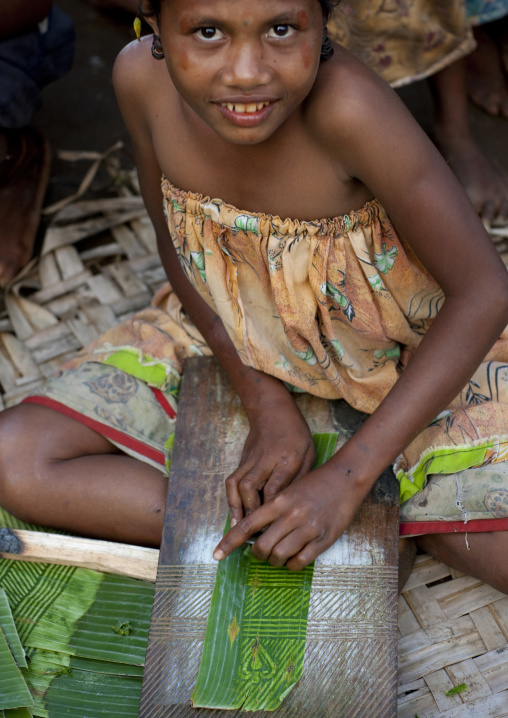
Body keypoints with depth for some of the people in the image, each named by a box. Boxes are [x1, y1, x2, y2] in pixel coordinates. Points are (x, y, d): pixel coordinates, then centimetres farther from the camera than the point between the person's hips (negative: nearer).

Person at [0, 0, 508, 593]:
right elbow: (175, 241, -4)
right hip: (230, 342, 4)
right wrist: (266, 403, -14)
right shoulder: (141, 78, -20)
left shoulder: (346, 106, -33)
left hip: (414, 356, -3)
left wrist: (346, 478, -29)